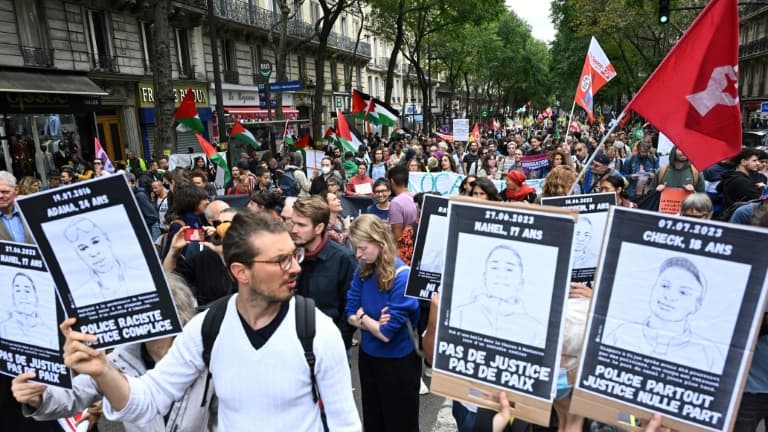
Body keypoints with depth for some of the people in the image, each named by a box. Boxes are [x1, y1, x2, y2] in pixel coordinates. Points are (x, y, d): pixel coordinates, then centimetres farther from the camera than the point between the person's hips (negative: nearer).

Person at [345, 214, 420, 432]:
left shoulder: (403, 277, -27)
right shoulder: (363, 270, -6)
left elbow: (386, 333, -25)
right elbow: (351, 314, -3)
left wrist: (362, 317, -10)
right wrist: (373, 323, -20)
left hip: (398, 363, -6)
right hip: (368, 356, 6)